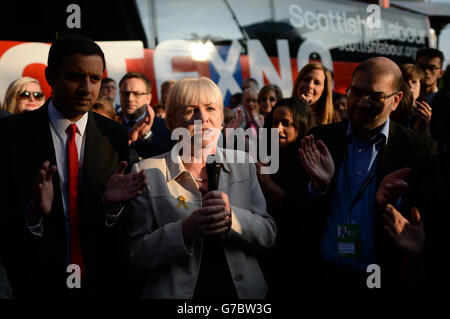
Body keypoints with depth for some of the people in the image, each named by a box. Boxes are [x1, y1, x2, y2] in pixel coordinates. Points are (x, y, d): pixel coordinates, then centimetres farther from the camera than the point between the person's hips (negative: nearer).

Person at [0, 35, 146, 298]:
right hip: (36, 285, -2)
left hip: (103, 285, 2)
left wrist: (113, 204, -22)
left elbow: (124, 233, -1)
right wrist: (33, 212, -29)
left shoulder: (115, 136, -3)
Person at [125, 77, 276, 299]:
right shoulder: (148, 173, -9)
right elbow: (136, 251, -10)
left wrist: (232, 217, -22)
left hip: (242, 289, 3)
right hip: (175, 292, -2)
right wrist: (185, 230, -26)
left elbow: (268, 234, -4)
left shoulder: (242, 164, -1)